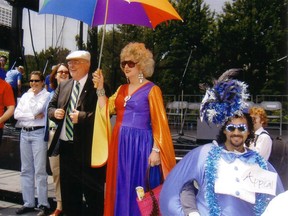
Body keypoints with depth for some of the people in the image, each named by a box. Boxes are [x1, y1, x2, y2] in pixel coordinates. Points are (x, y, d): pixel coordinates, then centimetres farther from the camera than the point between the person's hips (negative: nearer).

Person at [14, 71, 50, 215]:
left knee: (40, 171, -6)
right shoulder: (25, 96, 15)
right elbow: (16, 114, 5)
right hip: (24, 133, 6)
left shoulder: (46, 95, -1)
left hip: (39, 133, -6)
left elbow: (36, 110, -14)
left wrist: (32, 95, -1)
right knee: (26, 170, 9)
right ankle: (28, 203, 18)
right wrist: (34, 116, -7)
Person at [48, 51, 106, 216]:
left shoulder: (96, 86, -10)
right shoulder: (63, 86, 14)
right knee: (68, 189, 19)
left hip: (87, 147, -7)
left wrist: (82, 116, -23)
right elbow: (51, 106, 20)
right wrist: (55, 112, -2)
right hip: (65, 145, 8)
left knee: (92, 192, 3)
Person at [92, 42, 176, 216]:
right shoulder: (122, 89, 14)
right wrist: (100, 89, -4)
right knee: (121, 187, 12)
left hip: (140, 144, -6)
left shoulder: (152, 90, -5)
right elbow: (107, 109, 3)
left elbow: (159, 122, -9)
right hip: (120, 143, 6)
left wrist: (156, 150, -15)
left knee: (138, 188, 1)